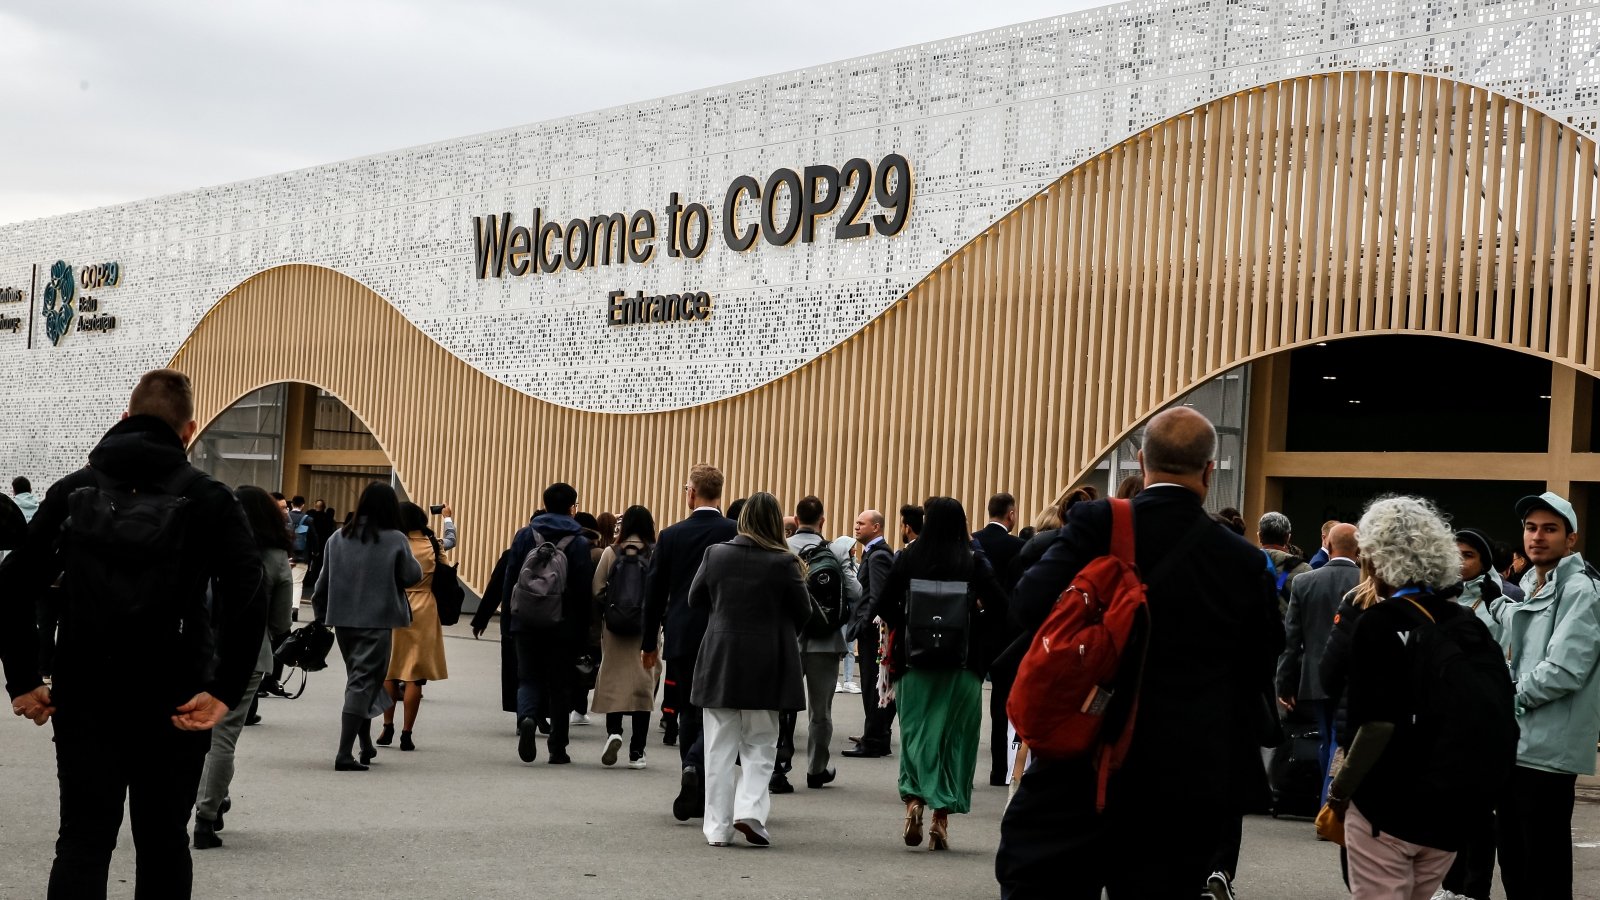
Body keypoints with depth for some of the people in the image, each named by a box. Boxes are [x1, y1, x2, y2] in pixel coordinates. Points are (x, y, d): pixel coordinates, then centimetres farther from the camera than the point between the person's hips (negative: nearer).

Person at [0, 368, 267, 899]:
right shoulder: (209, 499, -2)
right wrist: (226, 691, -14)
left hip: (85, 700, 1)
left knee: (82, 841, 7)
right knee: (162, 844, 11)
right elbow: (249, 596, -15)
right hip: (174, 706, -1)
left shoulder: (73, 491, 5)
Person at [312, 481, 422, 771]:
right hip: (377, 622, -5)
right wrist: (407, 555, 11)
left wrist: (320, 615, 19)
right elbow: (413, 576, -5)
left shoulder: (338, 537, 5)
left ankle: (366, 746, 26)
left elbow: (323, 581, 9)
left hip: (342, 620, 5)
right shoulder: (395, 540, -9)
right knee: (363, 684, -4)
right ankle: (344, 754, -12)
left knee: (360, 680, 19)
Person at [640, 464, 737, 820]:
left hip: (681, 639, 2)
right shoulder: (738, 535, -6)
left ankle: (697, 795, 15)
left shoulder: (671, 536, -1)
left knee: (689, 713, 12)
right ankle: (696, 764, -21)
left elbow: (654, 594, 3)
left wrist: (649, 642, 12)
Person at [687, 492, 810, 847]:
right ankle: (750, 810, -6)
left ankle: (718, 827, 10)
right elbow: (803, 611, -2)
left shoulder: (716, 554, -4)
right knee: (760, 744, 12)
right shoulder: (783, 562, -11)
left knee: (720, 748, 10)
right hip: (766, 665, -2)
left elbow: (694, 600, 7)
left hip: (720, 661, 2)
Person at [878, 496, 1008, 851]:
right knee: (954, 737, 6)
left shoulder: (908, 559, -2)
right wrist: (973, 626, 5)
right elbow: (999, 607, -11)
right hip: (962, 663, -1)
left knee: (916, 732, 10)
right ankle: (941, 818, 6)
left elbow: (884, 606, -5)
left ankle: (913, 800, -9)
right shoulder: (974, 562, -4)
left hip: (915, 660, 1)